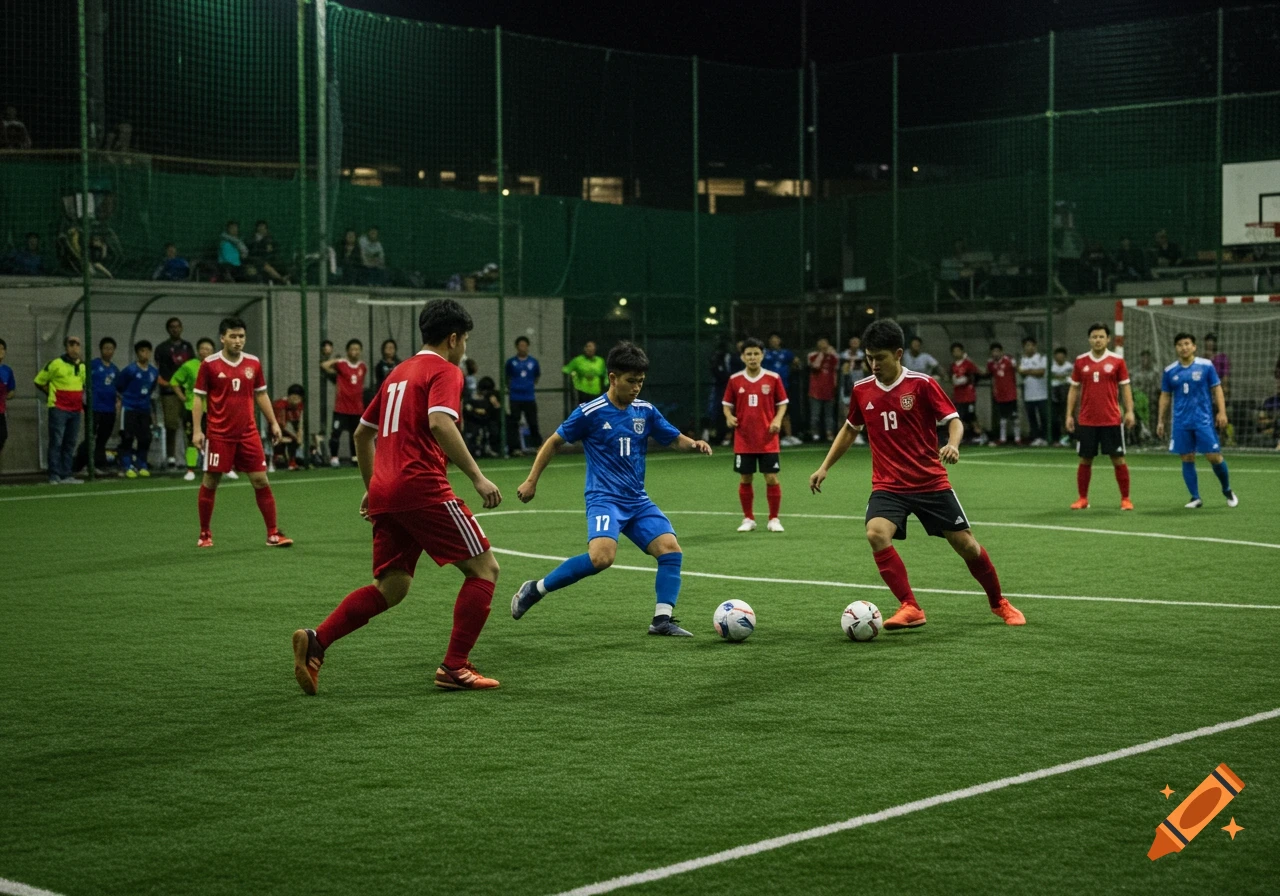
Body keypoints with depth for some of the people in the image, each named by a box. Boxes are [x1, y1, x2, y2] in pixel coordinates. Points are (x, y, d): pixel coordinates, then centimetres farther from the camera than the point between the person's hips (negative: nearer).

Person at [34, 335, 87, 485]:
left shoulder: (82, 367, 10)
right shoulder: (56, 364, -8)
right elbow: (39, 381, -1)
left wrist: (79, 397, 13)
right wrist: (53, 394, -1)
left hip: (75, 410, 6)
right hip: (58, 409, -6)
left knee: (70, 443, 8)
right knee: (56, 442, -6)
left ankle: (66, 475, 12)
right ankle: (54, 476, -5)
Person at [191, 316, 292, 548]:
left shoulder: (253, 363, 5)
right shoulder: (209, 364, -5)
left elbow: (261, 395, 14)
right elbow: (198, 398, -2)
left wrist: (274, 423, 10)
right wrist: (197, 430, -8)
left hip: (248, 433, 3)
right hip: (219, 434, -3)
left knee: (261, 480, 0)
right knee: (210, 482, 4)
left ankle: (273, 533, 6)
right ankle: (205, 533, 19)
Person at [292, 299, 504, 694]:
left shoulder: (398, 373, 23)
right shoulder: (445, 372, -3)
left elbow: (362, 433, 29)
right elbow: (440, 424, -22)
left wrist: (372, 487, 37)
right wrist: (478, 478, -21)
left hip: (384, 492, 8)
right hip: (422, 487, -8)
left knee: (391, 587, 12)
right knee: (484, 568, 2)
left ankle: (316, 640, -5)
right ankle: (455, 667, -2)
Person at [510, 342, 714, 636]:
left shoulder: (646, 411, 6)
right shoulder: (590, 413, -7)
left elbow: (675, 438, 14)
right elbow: (554, 442, 2)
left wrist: (694, 444, -9)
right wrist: (531, 480, 2)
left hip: (638, 501, 6)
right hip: (604, 499, -6)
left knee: (671, 549, -10)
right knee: (601, 557, -27)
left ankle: (662, 619, -2)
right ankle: (534, 590, -12)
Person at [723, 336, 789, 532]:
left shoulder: (773, 378, -1)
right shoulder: (735, 380, 2)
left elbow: (782, 403, 5)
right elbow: (727, 404, 9)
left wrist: (777, 420, -12)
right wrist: (729, 416, -12)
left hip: (767, 440, -1)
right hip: (743, 440, 1)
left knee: (771, 478, -3)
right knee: (745, 479, 5)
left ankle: (773, 519, 9)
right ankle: (748, 519, 18)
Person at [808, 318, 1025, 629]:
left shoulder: (922, 384, -9)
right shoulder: (861, 390, 2)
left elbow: (954, 420, -8)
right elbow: (850, 429, 19)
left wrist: (953, 444, -29)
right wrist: (825, 467, 16)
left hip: (931, 482, -2)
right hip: (888, 485, 2)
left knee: (965, 544, 4)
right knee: (876, 534, -27)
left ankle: (999, 603, 29)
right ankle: (910, 608, -20)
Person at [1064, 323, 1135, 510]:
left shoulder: (1117, 361, 0)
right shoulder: (1080, 361, 5)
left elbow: (1125, 387, 3)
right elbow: (1074, 389, 10)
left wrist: (1129, 411, -8)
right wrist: (1069, 414, 5)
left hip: (1111, 420, -2)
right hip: (1087, 421, 2)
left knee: (1118, 459, 0)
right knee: (1085, 460, 5)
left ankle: (1125, 499, 9)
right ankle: (1083, 499, 15)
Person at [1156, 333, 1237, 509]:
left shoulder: (1206, 366, 0)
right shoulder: (1170, 371, 5)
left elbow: (1217, 389, 3)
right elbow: (1165, 397, 13)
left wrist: (1222, 412, -9)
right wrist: (1160, 421, 9)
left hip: (1204, 420, -2)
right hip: (1181, 422, 2)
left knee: (1214, 456, -4)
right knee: (1187, 459, 1)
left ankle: (1227, 490, 18)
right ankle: (1195, 498, 9)